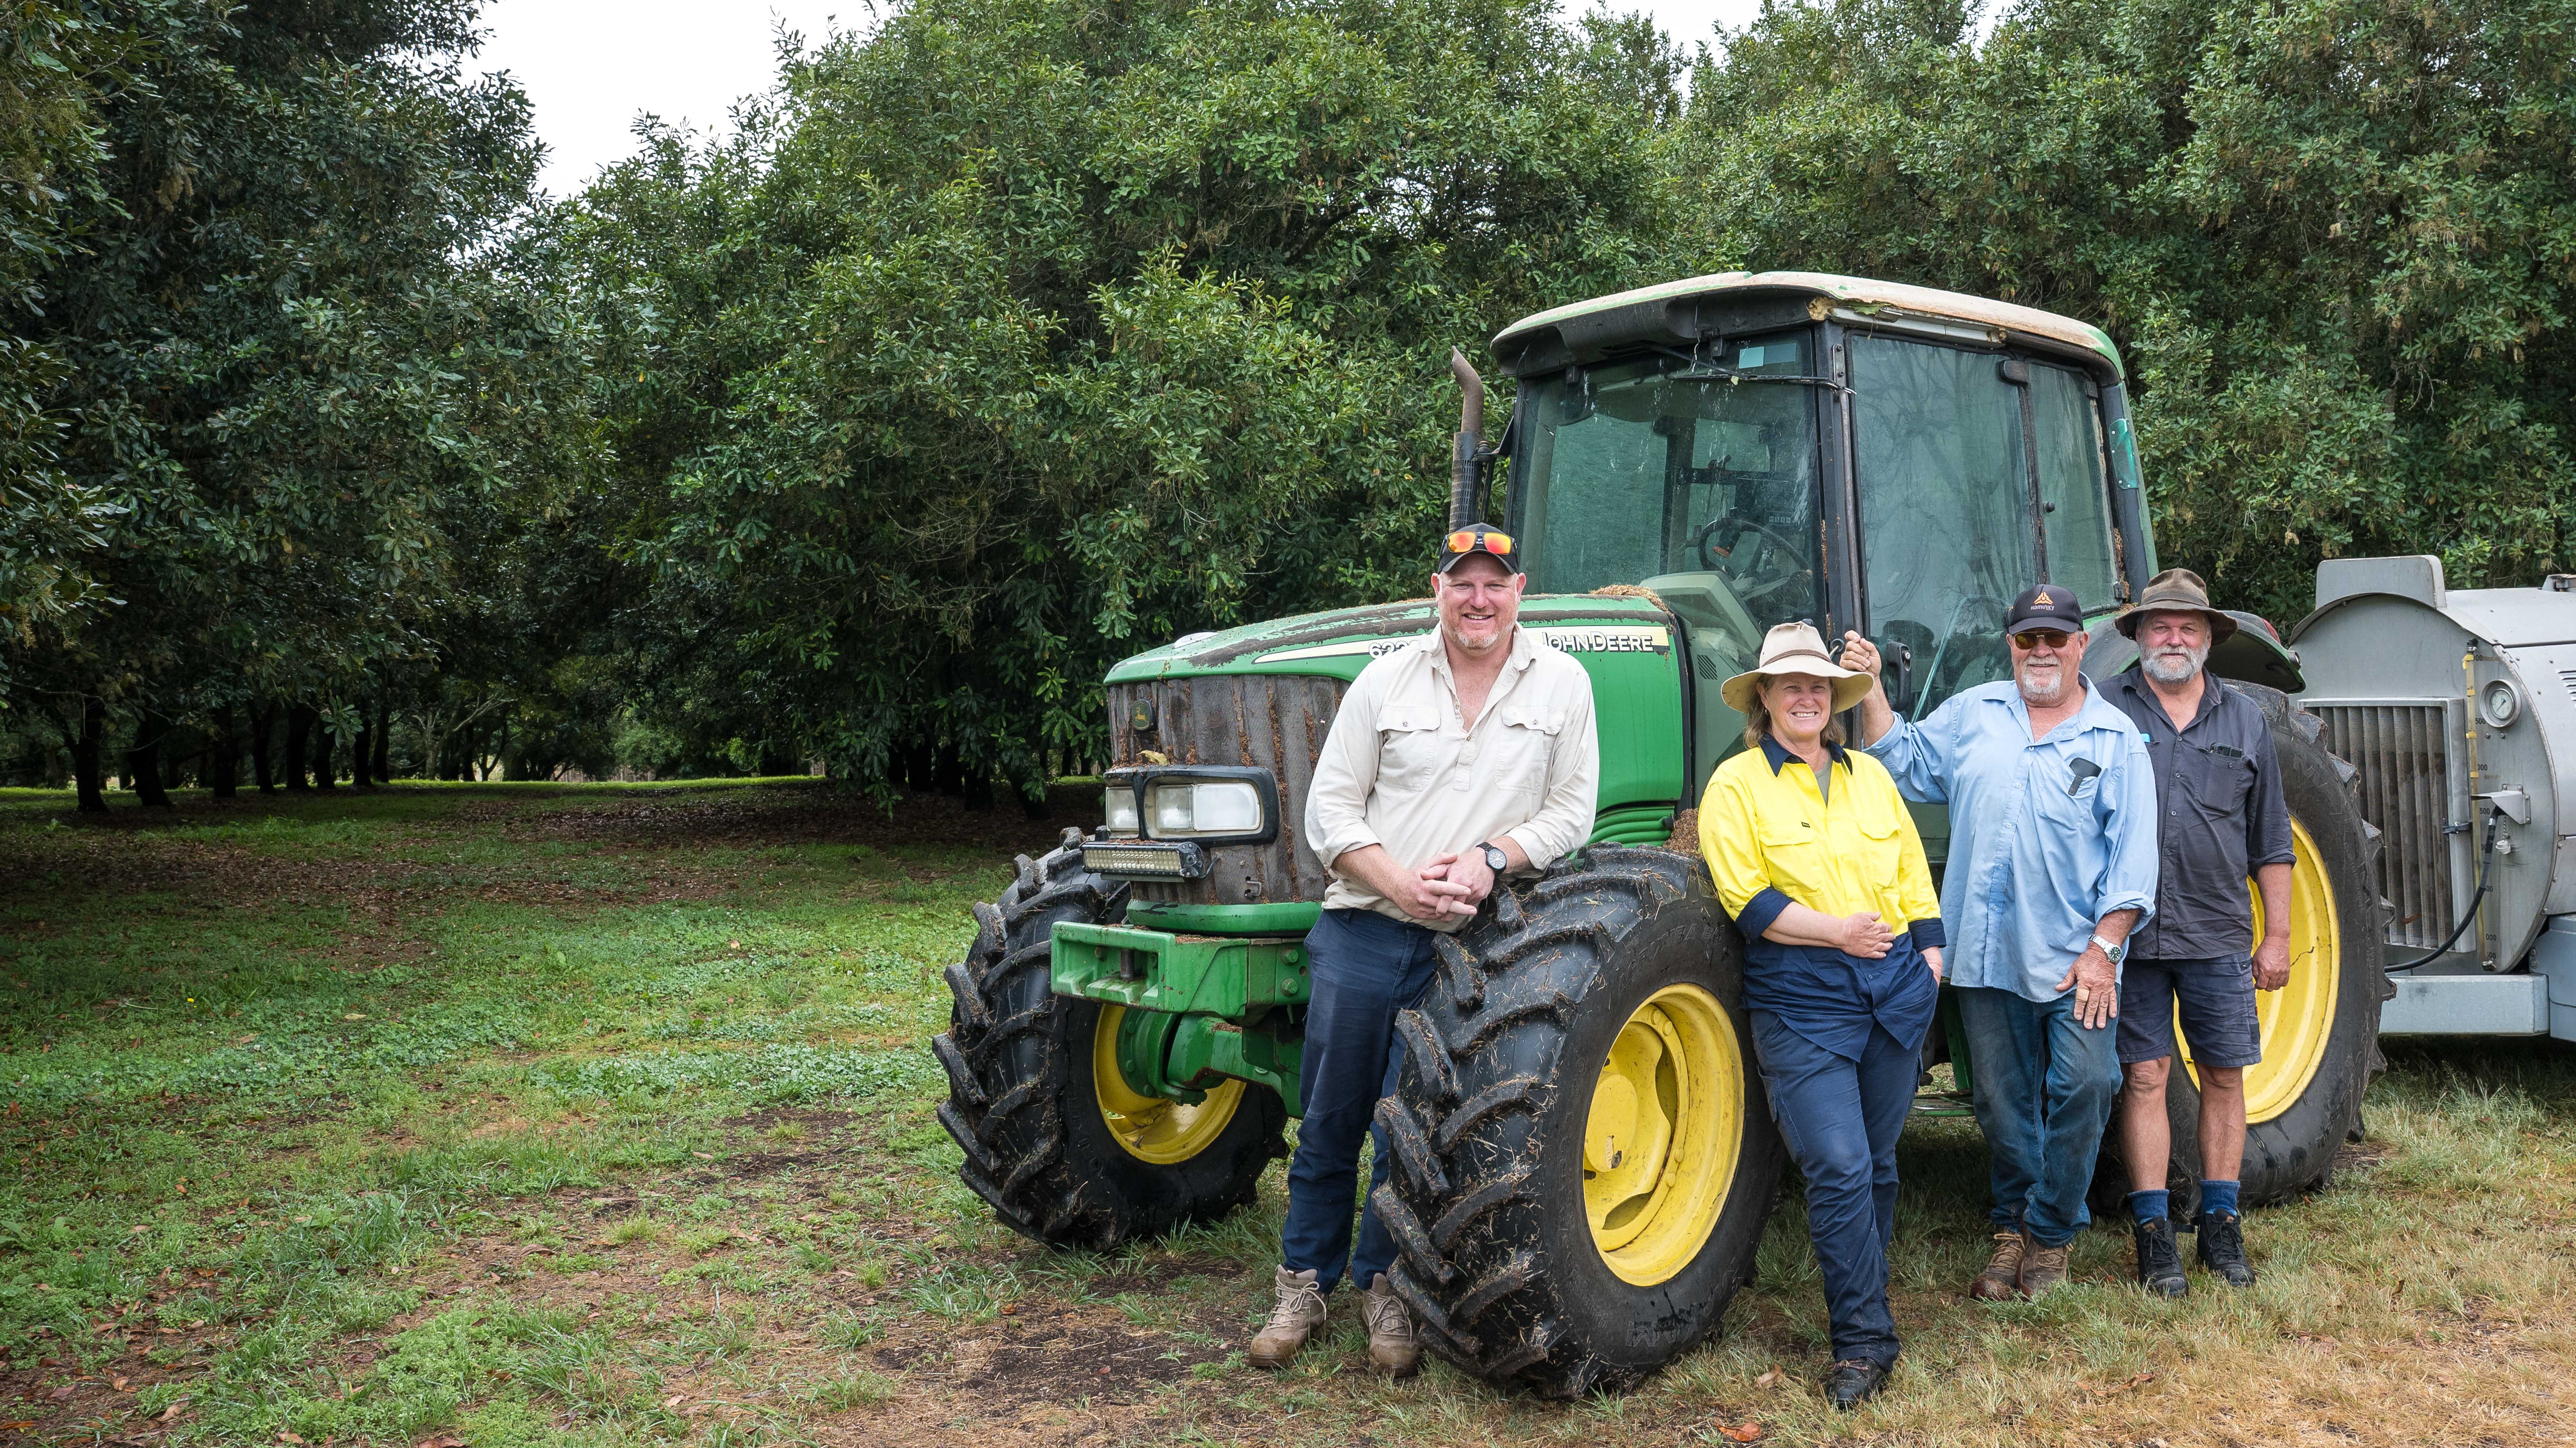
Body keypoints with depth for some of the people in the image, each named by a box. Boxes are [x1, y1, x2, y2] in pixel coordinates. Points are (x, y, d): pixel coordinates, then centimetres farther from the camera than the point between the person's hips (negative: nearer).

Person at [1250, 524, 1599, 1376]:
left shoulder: (1562, 683, 4)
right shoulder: (1387, 680, 3)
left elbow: (1571, 810, 2)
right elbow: (1331, 807, 2)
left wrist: (1491, 857, -16)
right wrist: (1398, 882, -14)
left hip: (1471, 948, -1)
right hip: (1364, 929, 1)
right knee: (1331, 1116, 7)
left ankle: (1385, 1285, 23)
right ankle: (1304, 1284, 22)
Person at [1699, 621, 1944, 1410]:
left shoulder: (1869, 776, 15)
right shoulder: (1736, 784, -2)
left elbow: (1913, 870, 19)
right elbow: (1746, 899, -9)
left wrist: (1929, 946, 7)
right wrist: (1836, 931, -18)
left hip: (1897, 989, 5)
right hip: (1801, 999, -5)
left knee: (1877, 1164, 12)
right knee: (1840, 1168, -11)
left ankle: (1862, 1299, 27)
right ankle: (1863, 1340, -1)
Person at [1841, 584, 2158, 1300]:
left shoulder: (2115, 738, 3)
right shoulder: (1971, 714, 11)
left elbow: (2133, 853, -1)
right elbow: (1904, 765, 12)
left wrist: (2103, 949, -9)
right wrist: (1872, 691, 0)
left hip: (2075, 959, -2)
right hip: (1989, 954, 2)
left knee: (2083, 1086, -6)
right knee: (2003, 1099, 10)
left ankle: (2052, 1230, 13)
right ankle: (2015, 1224, 27)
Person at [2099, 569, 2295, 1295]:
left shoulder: (2244, 720, 10)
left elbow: (2270, 841, 13)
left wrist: (2277, 936, 9)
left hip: (2219, 935, 3)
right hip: (2131, 931, -2)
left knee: (2224, 1075, 7)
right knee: (2144, 1077, 1)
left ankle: (2221, 1223, 19)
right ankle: (2155, 1231, 8)